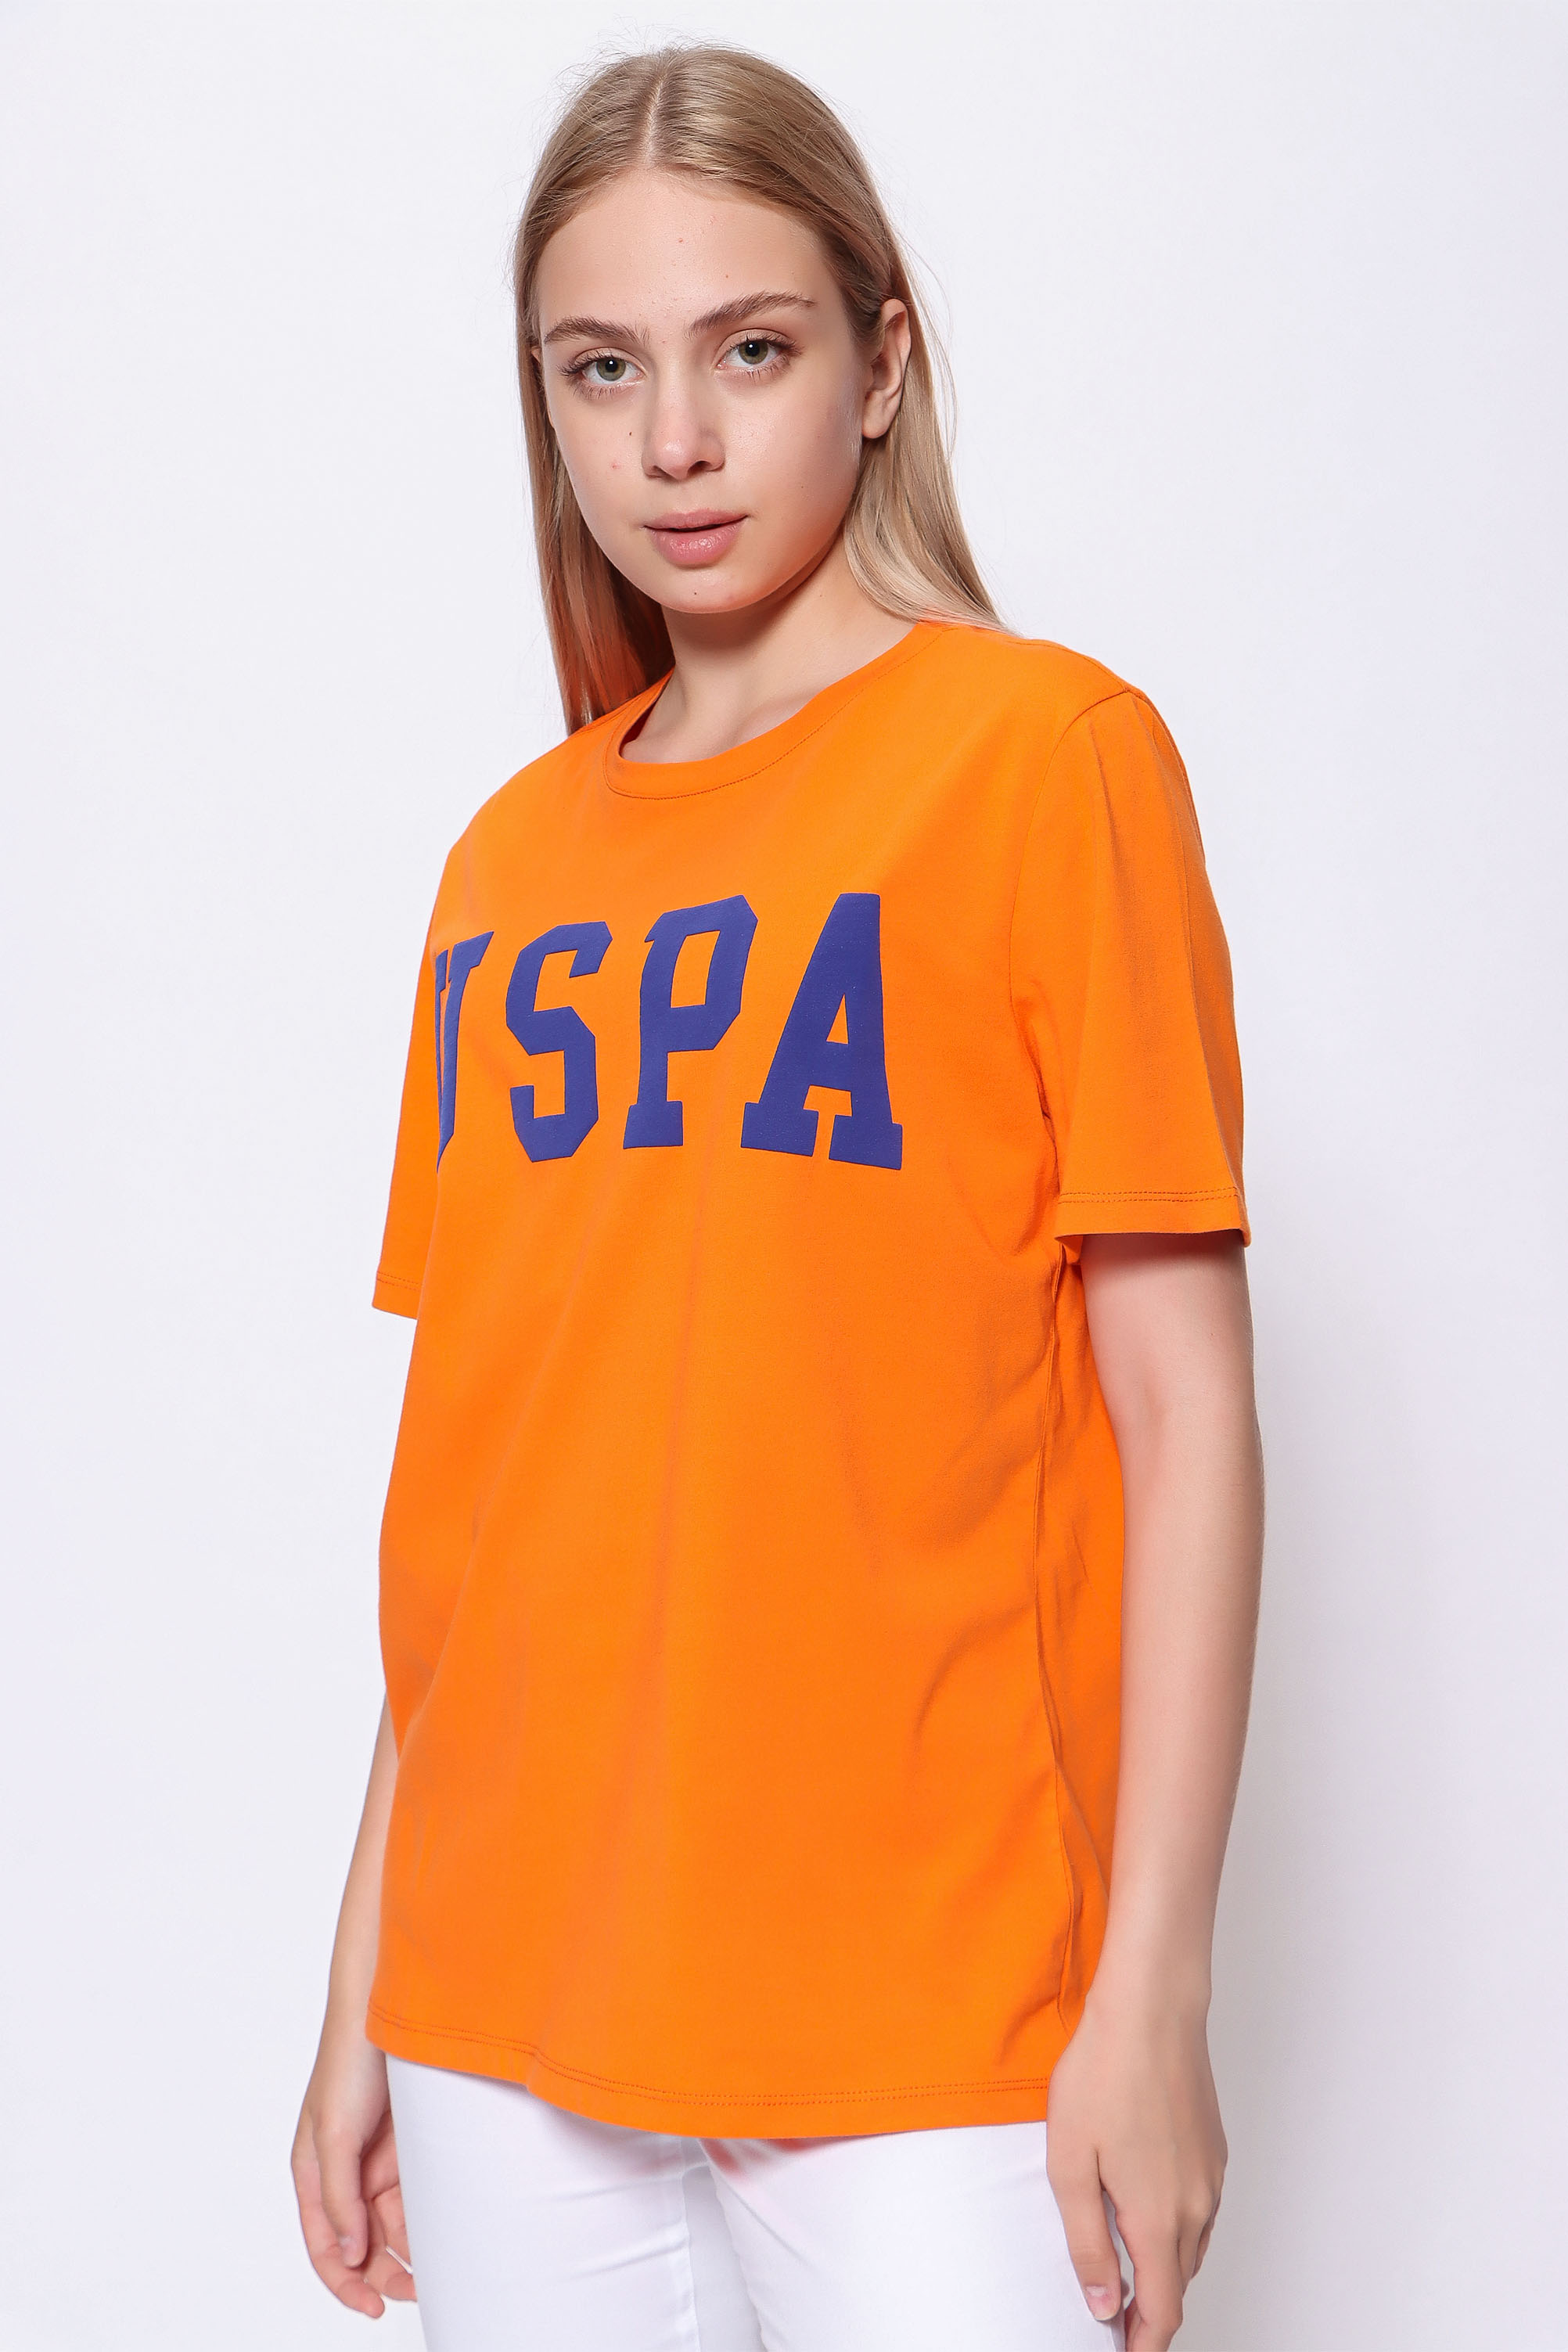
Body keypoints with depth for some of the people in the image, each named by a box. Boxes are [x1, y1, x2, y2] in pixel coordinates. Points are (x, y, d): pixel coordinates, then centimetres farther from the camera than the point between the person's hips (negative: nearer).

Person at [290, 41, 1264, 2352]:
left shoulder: (1045, 748, -4)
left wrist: (1154, 1989, -12)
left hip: (922, 2001, -4)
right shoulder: (512, 860, 10)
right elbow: (470, 1457, 12)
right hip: (507, 2002, 5)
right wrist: (369, 1984, 11)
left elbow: (1184, 1408, -8)